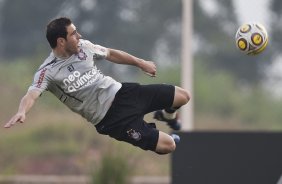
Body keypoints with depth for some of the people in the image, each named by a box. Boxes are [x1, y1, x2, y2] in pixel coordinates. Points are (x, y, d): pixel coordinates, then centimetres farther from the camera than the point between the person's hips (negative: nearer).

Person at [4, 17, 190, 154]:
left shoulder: (83, 46, 2)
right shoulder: (48, 71, -16)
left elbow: (111, 54, 18)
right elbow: (32, 94, -31)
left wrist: (141, 63, 26)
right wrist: (21, 112, -54)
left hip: (121, 91, 6)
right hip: (109, 116, -6)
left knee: (183, 96, 6)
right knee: (167, 145, -17)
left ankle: (166, 115, 42)